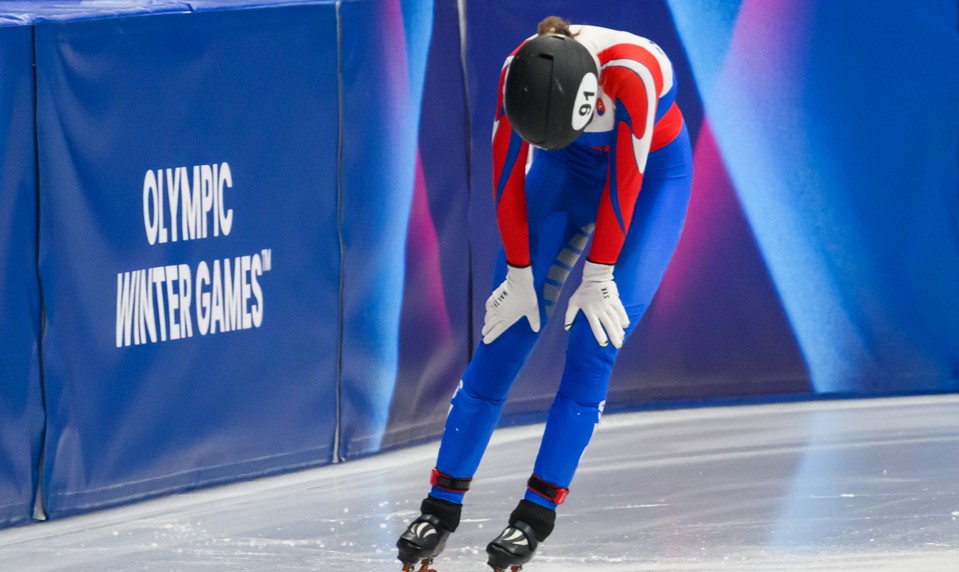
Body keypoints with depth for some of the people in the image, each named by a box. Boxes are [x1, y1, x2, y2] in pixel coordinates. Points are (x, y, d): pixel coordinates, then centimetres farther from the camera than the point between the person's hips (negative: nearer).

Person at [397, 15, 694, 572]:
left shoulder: (632, 72, -40)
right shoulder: (518, 71, -28)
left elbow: (624, 181, -29)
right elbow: (509, 176, -16)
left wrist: (599, 277, -21)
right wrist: (519, 276, -12)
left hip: (653, 170, -3)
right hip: (568, 170, 3)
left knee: (594, 343, -13)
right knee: (507, 330, -4)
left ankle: (538, 513, -6)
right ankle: (443, 506, 2)